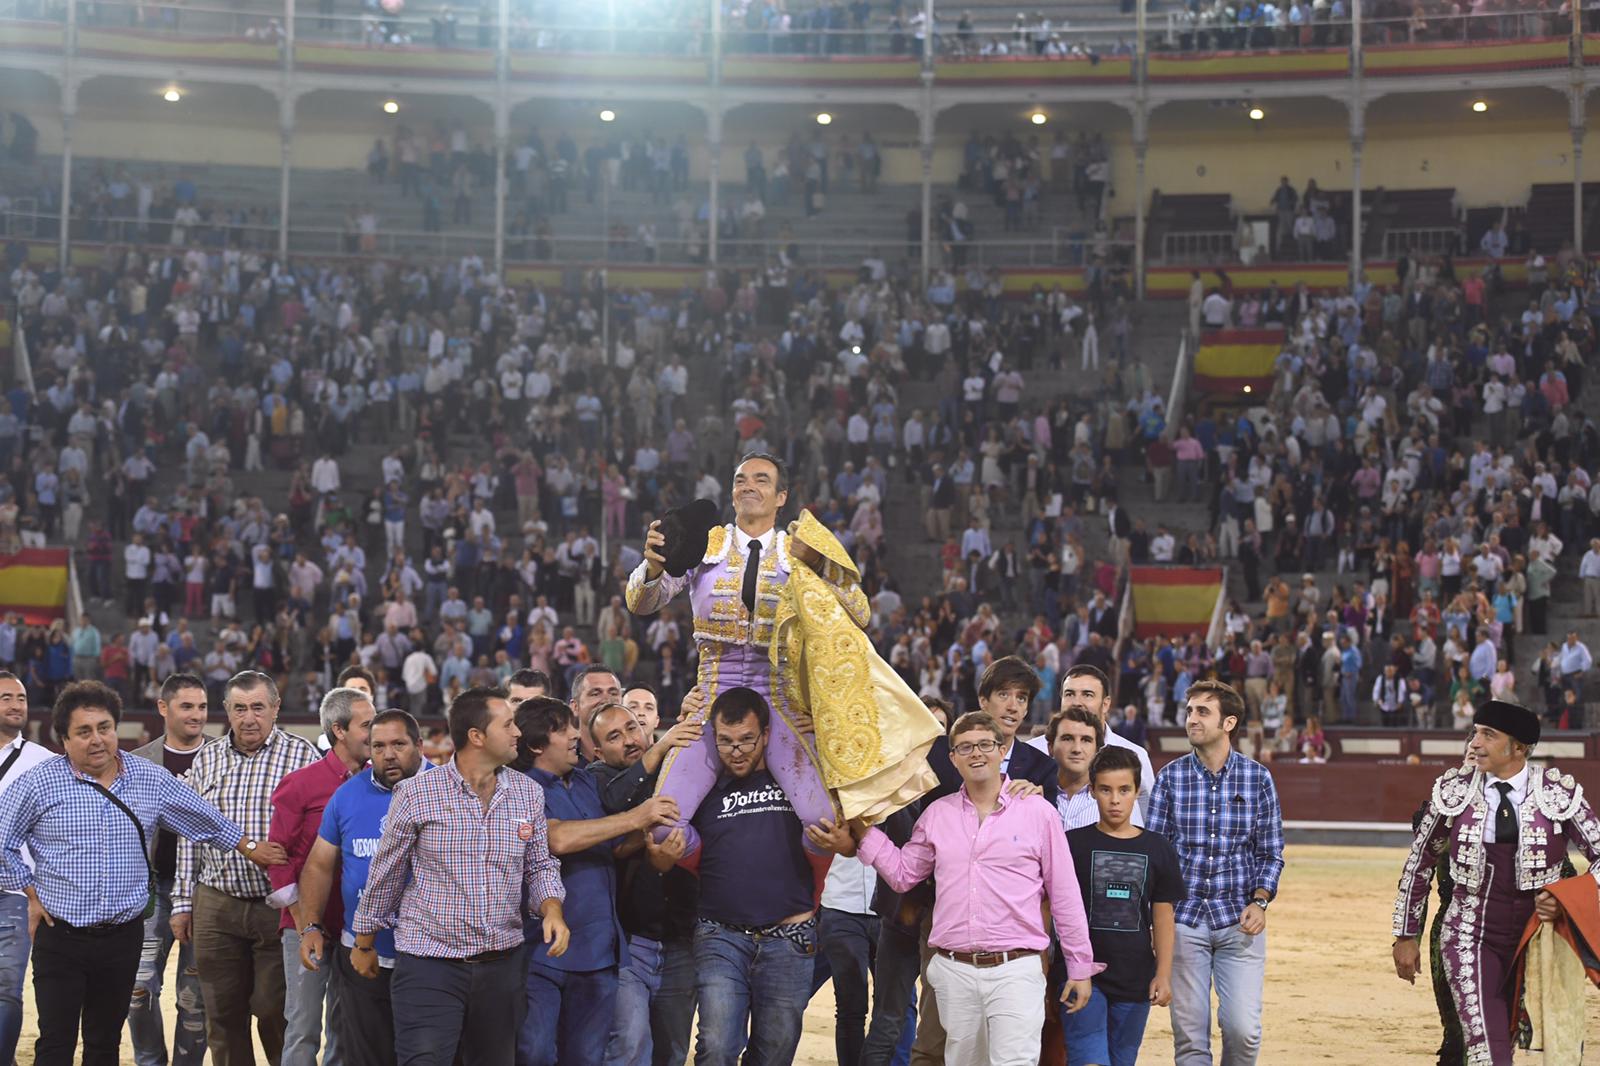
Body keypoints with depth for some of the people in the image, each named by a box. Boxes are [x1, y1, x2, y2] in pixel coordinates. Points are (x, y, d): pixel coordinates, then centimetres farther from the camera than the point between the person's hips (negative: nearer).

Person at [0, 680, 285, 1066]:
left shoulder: (152, 780, 4)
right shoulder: (39, 783, -5)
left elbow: (207, 820, 17)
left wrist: (248, 847, 22)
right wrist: (31, 892, 2)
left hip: (124, 936, 3)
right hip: (60, 936, -3)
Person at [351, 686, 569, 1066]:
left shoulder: (529, 794, 4)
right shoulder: (416, 794, -8)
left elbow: (539, 866, 12)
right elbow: (386, 874, 3)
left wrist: (551, 910, -9)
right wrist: (364, 944, 12)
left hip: (503, 964, 4)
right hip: (429, 964, -4)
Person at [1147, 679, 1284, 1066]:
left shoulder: (1258, 777, 2)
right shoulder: (1170, 777, 2)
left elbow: (1271, 852, 8)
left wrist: (1260, 901, -6)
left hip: (1239, 920, 0)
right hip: (1184, 918, 0)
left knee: (1243, 1028, -8)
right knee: (1189, 1034, 2)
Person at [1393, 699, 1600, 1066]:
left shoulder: (1558, 793, -8)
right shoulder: (1454, 790, -4)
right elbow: (1419, 863, 7)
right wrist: (1406, 937, 9)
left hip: (1538, 941, 1)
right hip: (1472, 941, -1)